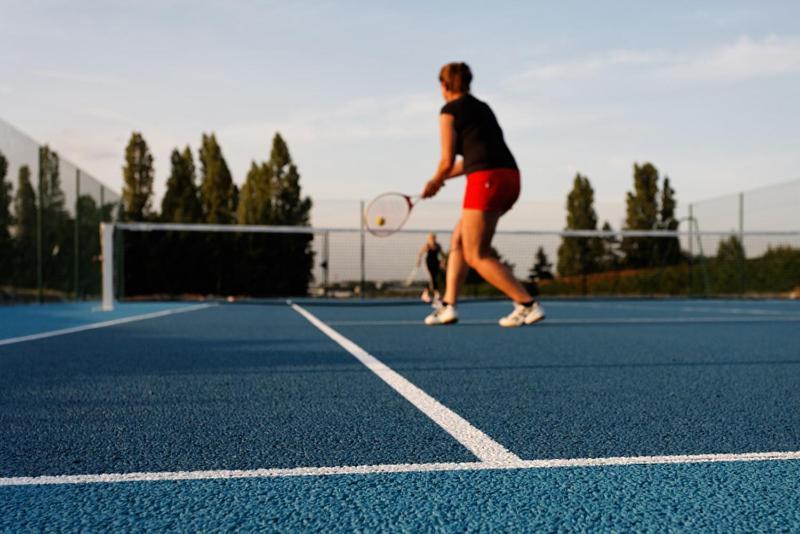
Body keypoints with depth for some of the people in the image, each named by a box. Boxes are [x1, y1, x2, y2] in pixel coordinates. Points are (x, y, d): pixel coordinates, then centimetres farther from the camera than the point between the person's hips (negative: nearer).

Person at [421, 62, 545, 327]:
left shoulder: (449, 110, 2)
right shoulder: (482, 107, 24)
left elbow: (447, 161, -1)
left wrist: (434, 183, 19)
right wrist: (442, 178, 32)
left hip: (487, 180, -8)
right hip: (509, 177, 9)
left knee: (476, 256, -4)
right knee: (458, 239, 16)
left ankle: (529, 305, -9)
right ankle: (449, 305, 13)